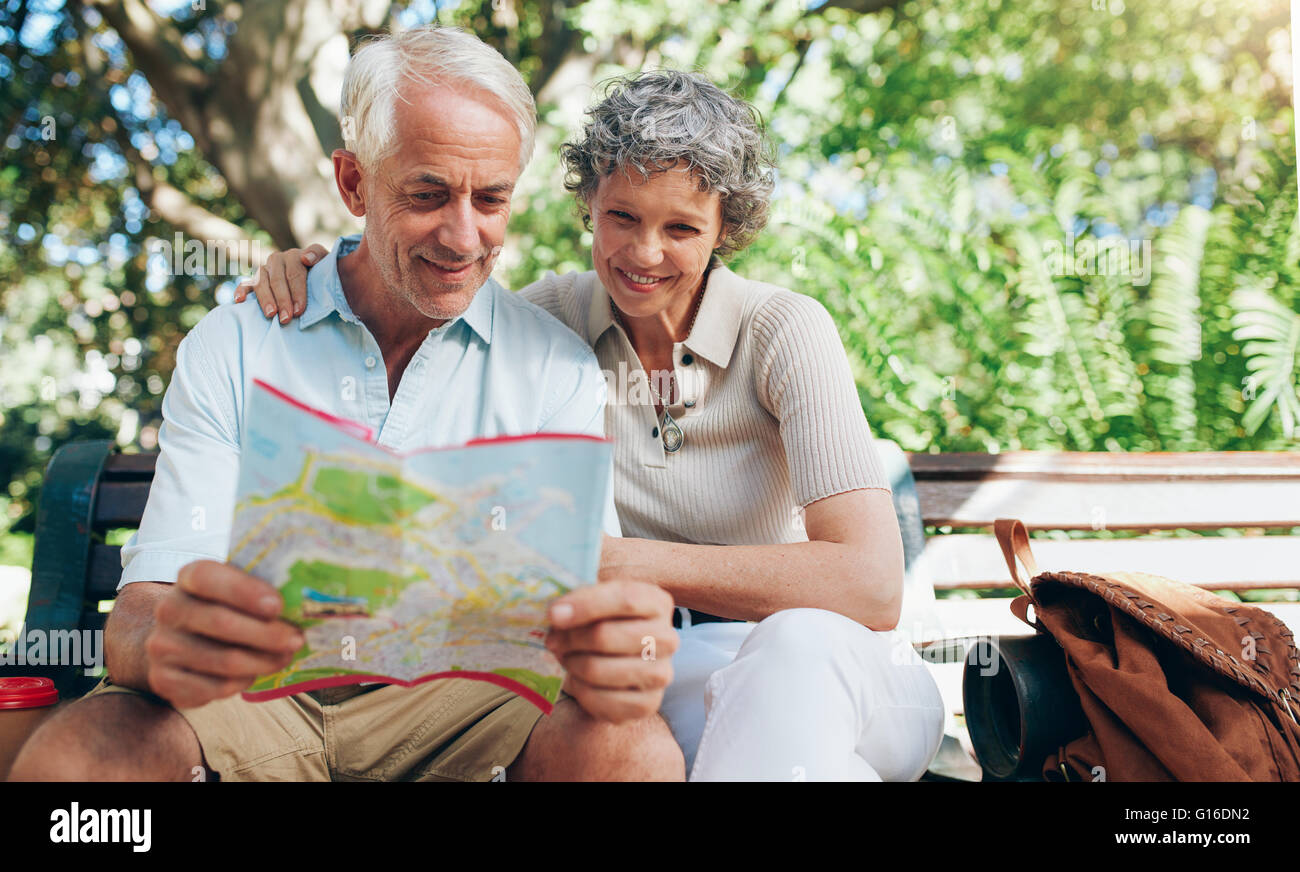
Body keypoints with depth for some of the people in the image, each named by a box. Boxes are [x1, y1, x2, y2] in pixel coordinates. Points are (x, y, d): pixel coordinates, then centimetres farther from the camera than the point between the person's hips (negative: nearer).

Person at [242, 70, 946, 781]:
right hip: (654, 673, 4)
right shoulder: (556, 316, -2)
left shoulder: (785, 331, -13)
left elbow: (870, 587, -24)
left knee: (799, 642, -37)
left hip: (835, 670, -3)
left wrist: (623, 561, -27)